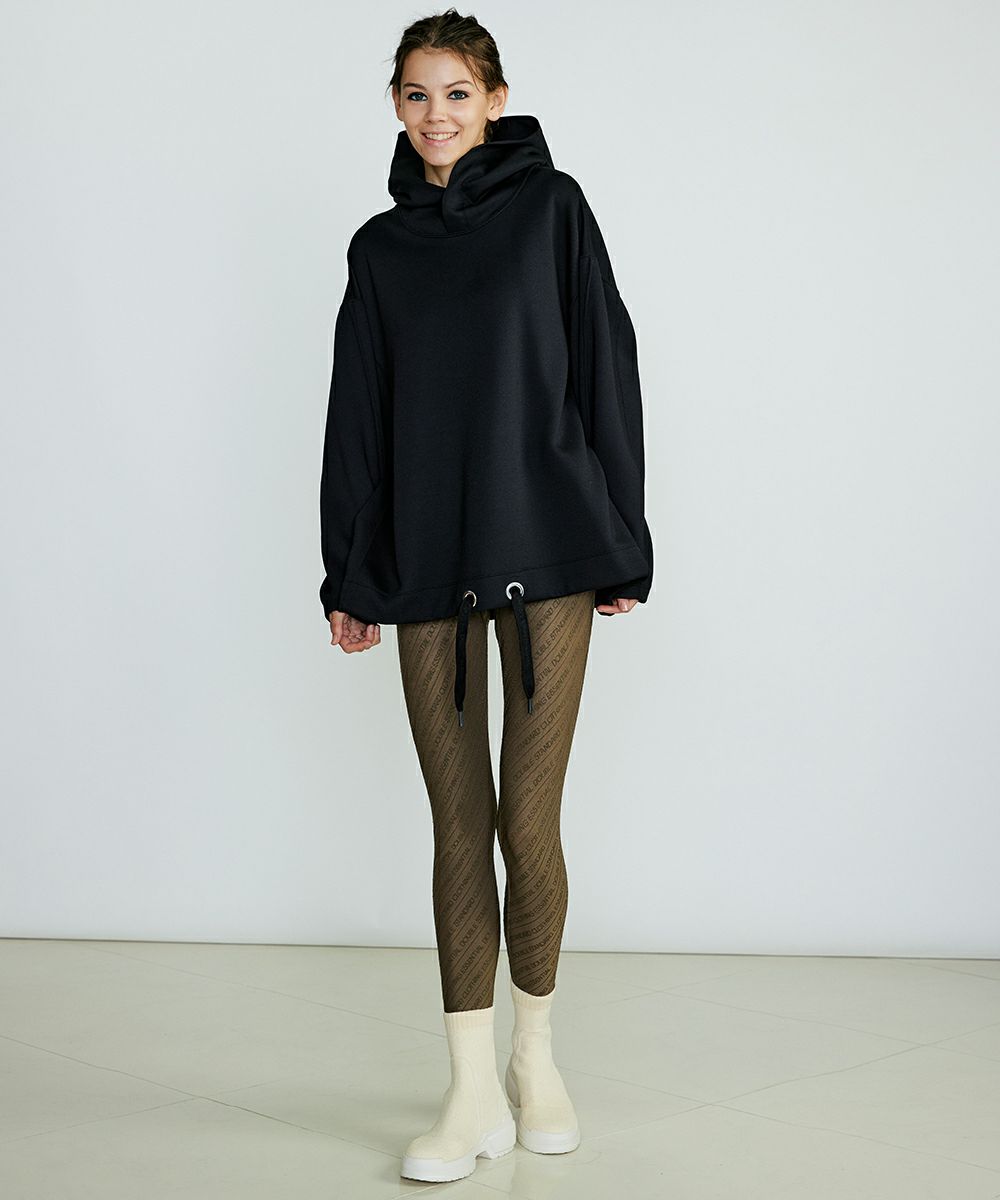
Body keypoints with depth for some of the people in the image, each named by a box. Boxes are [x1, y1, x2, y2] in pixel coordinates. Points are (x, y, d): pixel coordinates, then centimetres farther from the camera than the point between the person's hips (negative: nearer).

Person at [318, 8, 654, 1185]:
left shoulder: (549, 205, 5)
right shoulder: (381, 246, 13)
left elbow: (604, 371, 2)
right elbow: (357, 416, 12)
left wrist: (619, 544, -1)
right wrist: (351, 576, 8)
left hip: (545, 552, -2)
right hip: (427, 565, 3)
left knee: (528, 820, -1)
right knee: (458, 822, 3)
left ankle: (533, 1053, 22)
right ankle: (474, 1088, 11)